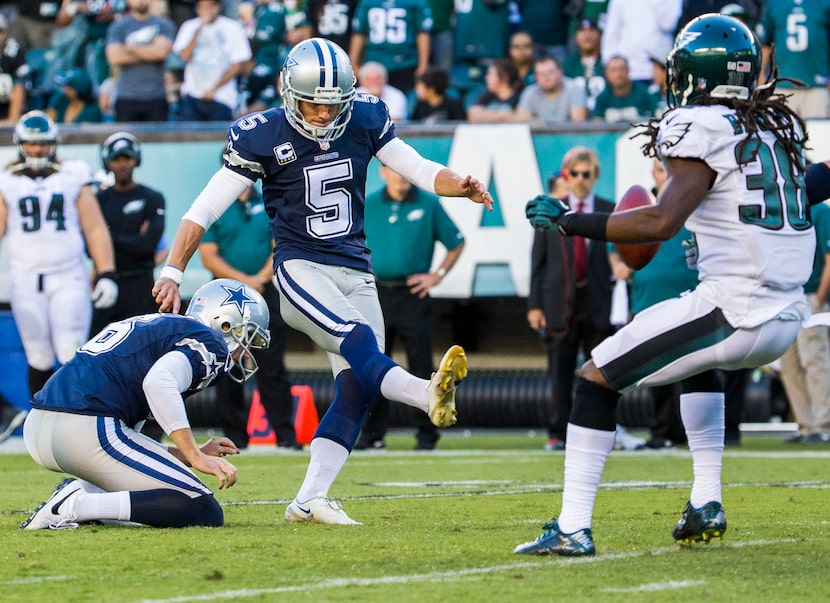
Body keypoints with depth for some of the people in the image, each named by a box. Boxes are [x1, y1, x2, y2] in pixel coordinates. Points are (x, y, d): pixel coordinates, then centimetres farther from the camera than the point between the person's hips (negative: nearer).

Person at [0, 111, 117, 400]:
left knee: (72, 357, -10)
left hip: (69, 278, -1)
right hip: (25, 279, 1)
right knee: (39, 360, 3)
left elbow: (95, 229, 5)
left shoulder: (73, 178, 7)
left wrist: (106, 275, -3)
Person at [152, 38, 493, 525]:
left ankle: (309, 500, -2)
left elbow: (417, 169, 7)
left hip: (357, 273, 5)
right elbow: (206, 207, -4)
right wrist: (172, 274, -7)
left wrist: (461, 186, -15)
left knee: (356, 389, -4)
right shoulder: (262, 137, -8)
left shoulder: (366, 120, 3)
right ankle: (430, 395, -57)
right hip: (301, 269, -5)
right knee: (358, 341, -30)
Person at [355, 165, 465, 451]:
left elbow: (456, 243, 10)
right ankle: (371, 433, 8)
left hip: (413, 295, -2)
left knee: (420, 366, -2)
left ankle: (426, 434, 5)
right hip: (376, 294, 2)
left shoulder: (429, 205, 2)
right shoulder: (367, 206, 7)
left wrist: (437, 275, 1)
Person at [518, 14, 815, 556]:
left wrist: (570, 220, -16)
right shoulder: (779, 126, 13)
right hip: (788, 316, 8)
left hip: (735, 312, -8)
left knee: (598, 377, 2)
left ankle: (573, 527, -5)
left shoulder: (704, 131, -11)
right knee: (698, 360, 39)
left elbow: (661, 221, -22)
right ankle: (707, 503, 28)